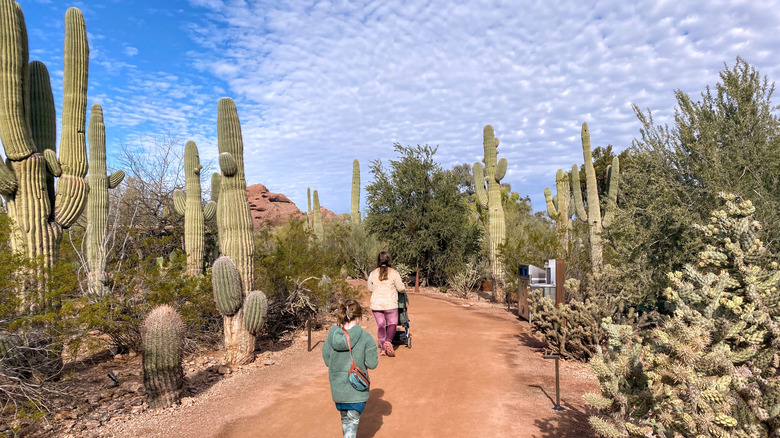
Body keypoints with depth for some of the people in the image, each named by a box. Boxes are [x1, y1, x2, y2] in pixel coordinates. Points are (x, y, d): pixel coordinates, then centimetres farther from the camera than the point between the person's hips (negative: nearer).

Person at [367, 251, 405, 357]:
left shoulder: (373, 273, 2)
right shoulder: (394, 273, -6)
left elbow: (370, 288, 13)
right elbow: (400, 288, -2)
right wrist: (404, 287, 20)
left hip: (376, 304, 3)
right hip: (390, 304, -3)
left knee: (380, 325, 11)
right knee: (392, 324, 8)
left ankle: (382, 348, 13)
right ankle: (388, 341, -15)